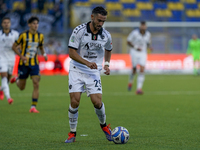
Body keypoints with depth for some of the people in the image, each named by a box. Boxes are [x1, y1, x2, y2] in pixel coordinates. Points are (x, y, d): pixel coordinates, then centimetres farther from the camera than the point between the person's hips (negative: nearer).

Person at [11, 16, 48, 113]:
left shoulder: (40, 36, 3)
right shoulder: (23, 35, -8)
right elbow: (14, 46, -1)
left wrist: (44, 54, -3)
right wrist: (21, 56, -15)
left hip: (34, 64, 2)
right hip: (24, 64, -2)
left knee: (36, 84, -14)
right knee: (22, 87, 8)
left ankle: (33, 107, -9)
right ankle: (17, 79, 44)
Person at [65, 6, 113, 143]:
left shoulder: (106, 35, -1)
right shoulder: (79, 31, -12)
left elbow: (108, 49, 21)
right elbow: (72, 52, -11)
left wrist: (107, 64, 7)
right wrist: (87, 62, -23)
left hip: (94, 72, 2)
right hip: (77, 70, -2)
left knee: (97, 101, -11)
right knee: (74, 101, -12)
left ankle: (104, 125, 19)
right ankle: (72, 133, 4)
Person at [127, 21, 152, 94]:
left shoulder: (148, 34, 1)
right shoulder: (134, 33, -12)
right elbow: (128, 42, -6)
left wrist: (149, 47, -8)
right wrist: (135, 47, -19)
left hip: (143, 53, 2)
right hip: (134, 53, -2)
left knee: (142, 70, -16)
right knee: (134, 70, 3)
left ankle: (139, 89, -18)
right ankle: (130, 82, 40)